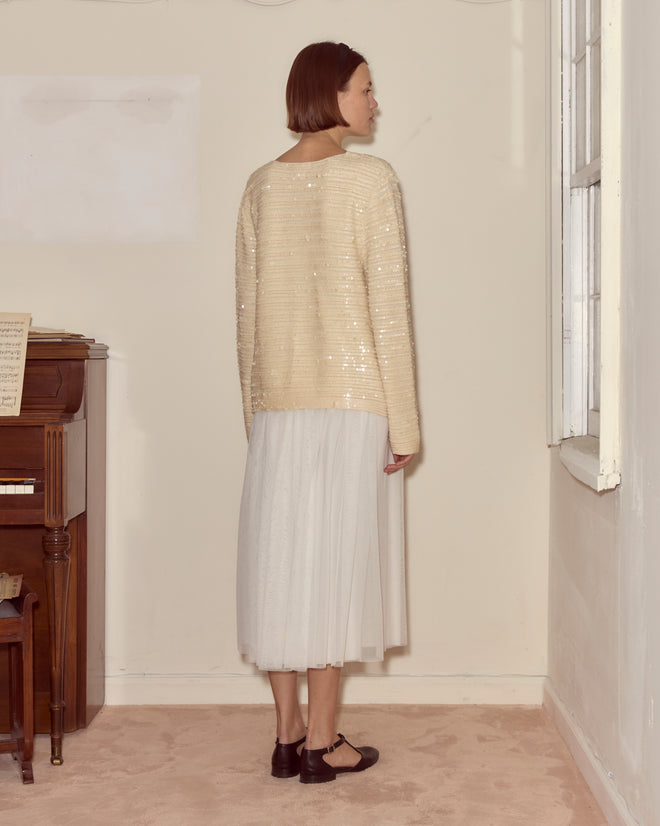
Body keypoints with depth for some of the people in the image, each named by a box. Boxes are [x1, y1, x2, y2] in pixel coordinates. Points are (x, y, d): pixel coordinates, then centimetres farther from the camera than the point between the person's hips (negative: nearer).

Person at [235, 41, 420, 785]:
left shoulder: (261, 185, 7)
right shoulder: (370, 178, -8)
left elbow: (248, 308, 8)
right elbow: (388, 307, -11)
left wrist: (255, 409, 15)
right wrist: (404, 421, -7)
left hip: (278, 406, 5)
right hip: (351, 402, -5)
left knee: (280, 561, 9)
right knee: (335, 561, 2)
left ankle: (287, 735, 17)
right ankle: (320, 742, 9)